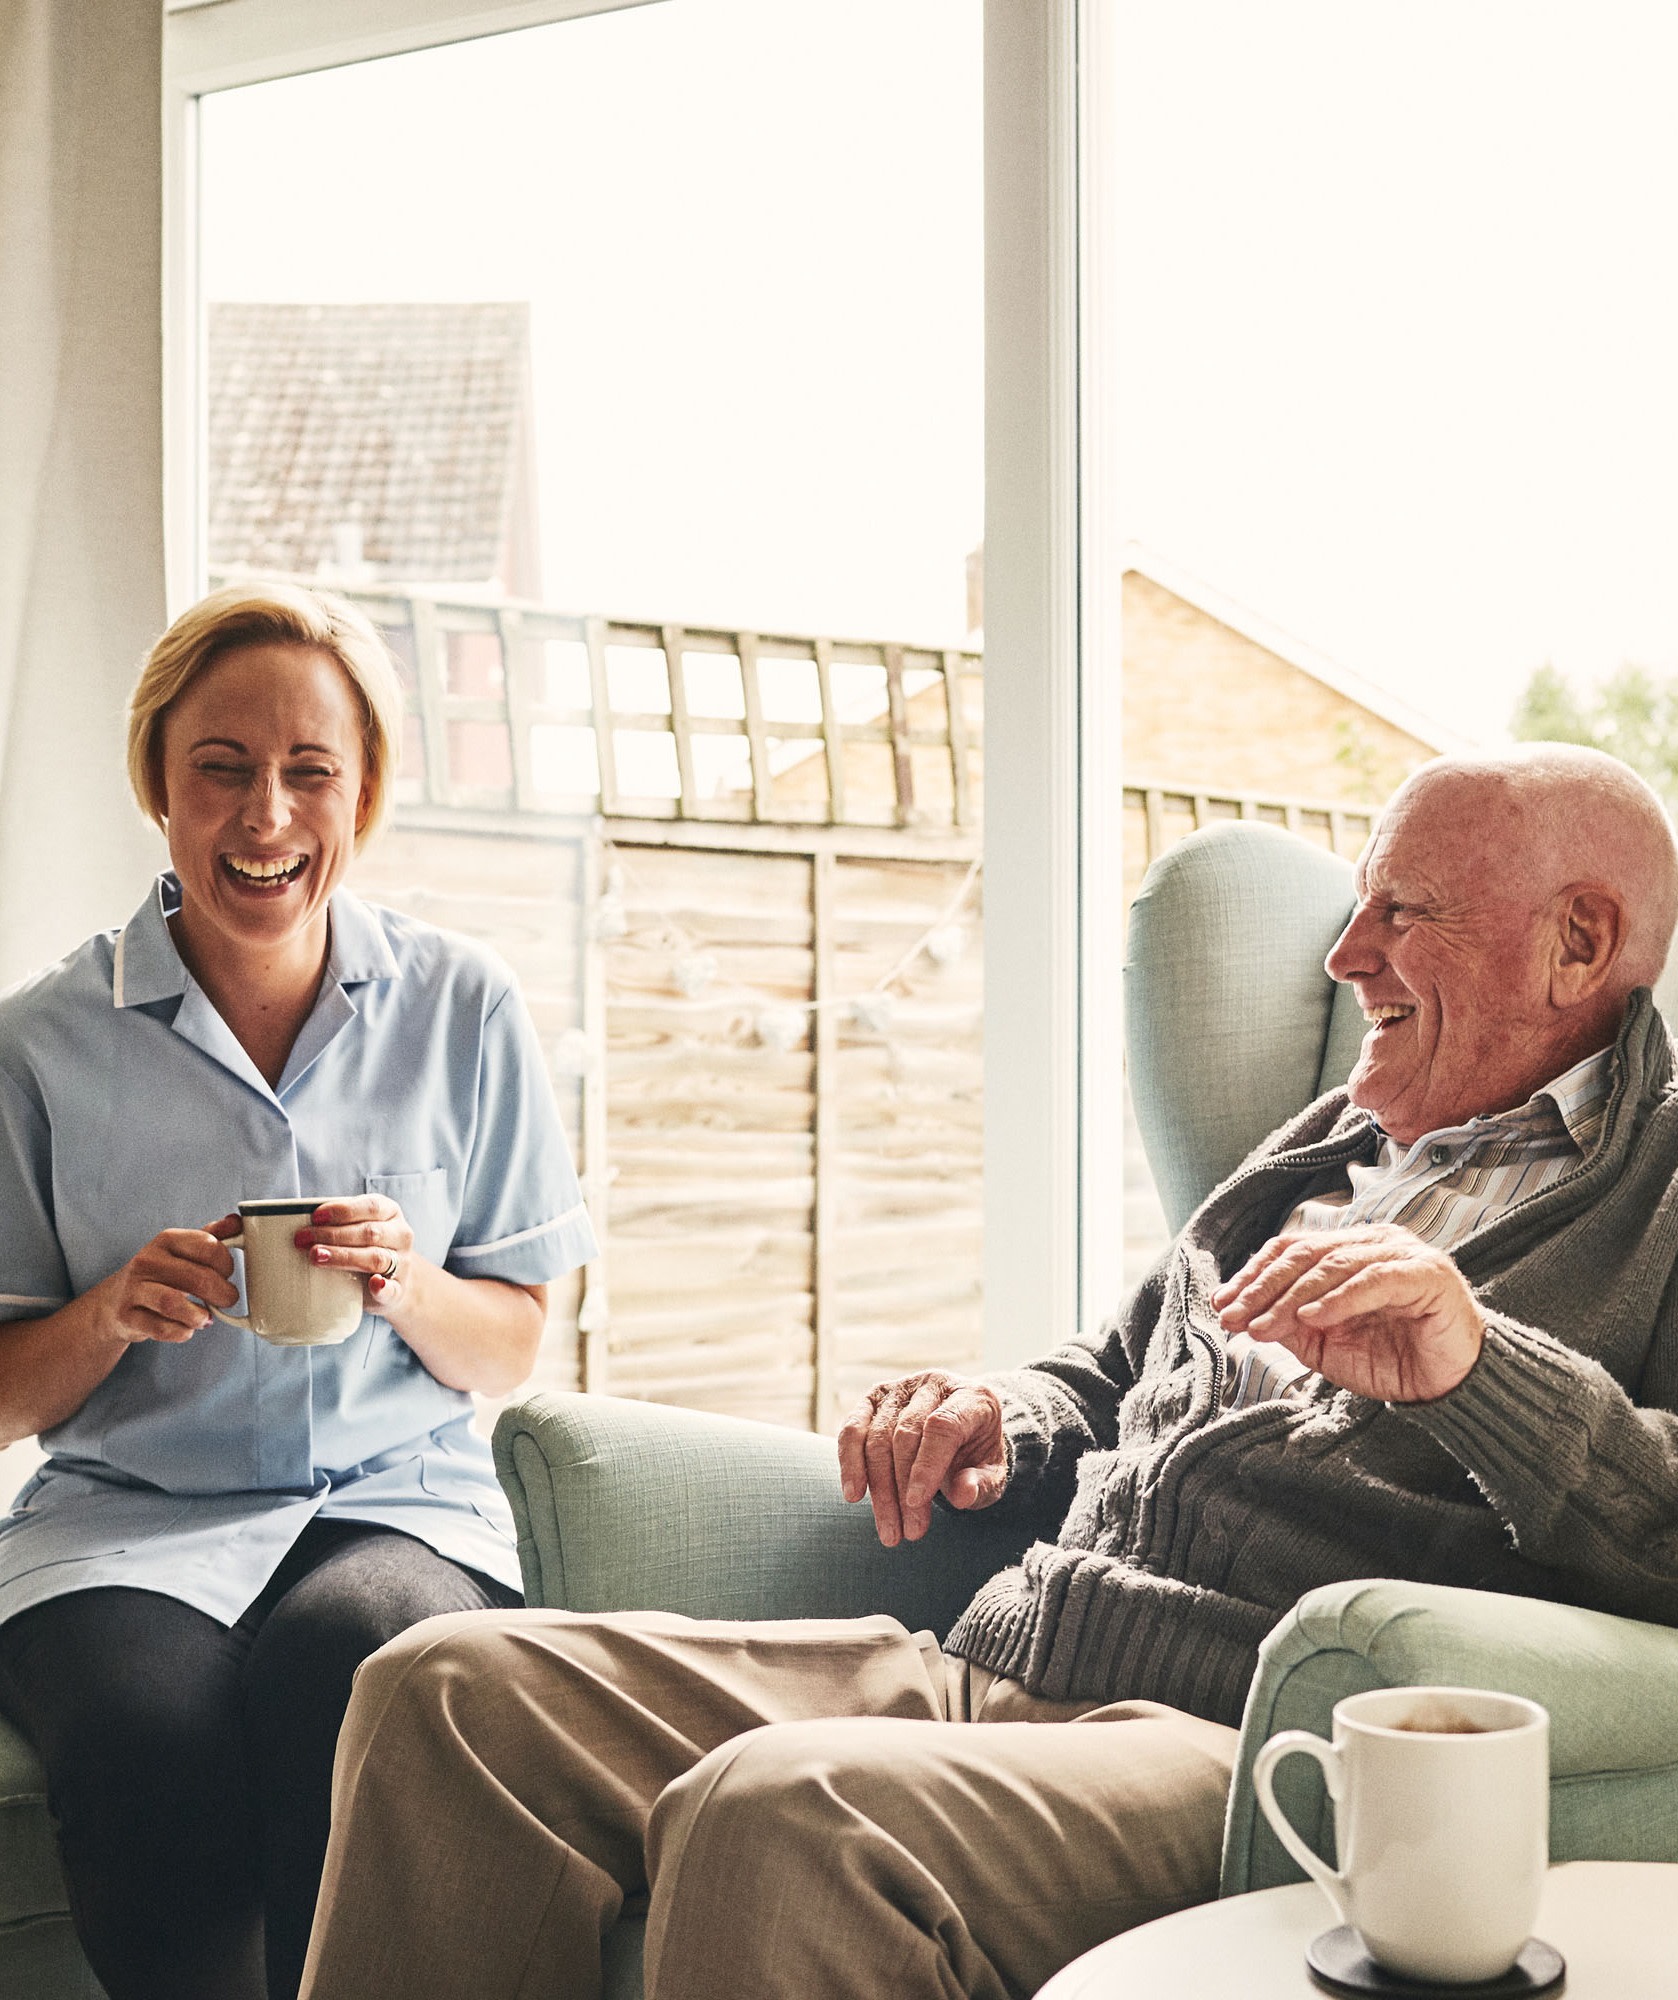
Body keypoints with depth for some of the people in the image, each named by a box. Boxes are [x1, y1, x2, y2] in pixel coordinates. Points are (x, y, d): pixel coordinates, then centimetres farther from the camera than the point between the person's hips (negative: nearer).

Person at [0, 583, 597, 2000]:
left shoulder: (463, 1010, 5)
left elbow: (510, 1354, 9)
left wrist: (409, 1285, -13)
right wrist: (115, 1313, -14)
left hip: (401, 1499, 0)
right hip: (129, 1514, 0)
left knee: (340, 1659, -35)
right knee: (149, 1724, -33)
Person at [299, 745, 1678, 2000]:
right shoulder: (1329, 1144, 27)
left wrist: (1471, 1365, -27)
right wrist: (1006, 1429, 13)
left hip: (1240, 1749, -8)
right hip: (990, 1673, 8)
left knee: (772, 1816, -36)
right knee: (453, 1686, -7)